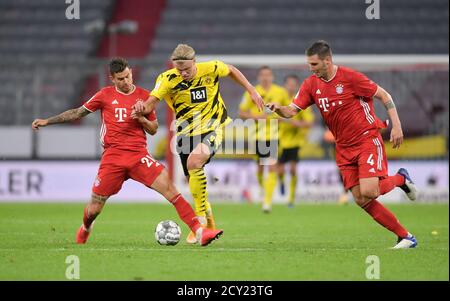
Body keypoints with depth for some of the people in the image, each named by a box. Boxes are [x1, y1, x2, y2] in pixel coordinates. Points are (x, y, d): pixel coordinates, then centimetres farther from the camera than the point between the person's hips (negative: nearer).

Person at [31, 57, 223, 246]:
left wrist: (142, 118, -7)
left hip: (139, 155, 0)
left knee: (169, 188, -19)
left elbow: (153, 130, 14)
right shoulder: (105, 95, 6)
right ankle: (85, 229, 39)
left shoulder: (144, 96, 9)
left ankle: (199, 232, -22)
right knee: (94, 209, 2)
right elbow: (78, 113, 16)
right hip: (112, 158, 0)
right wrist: (47, 121, 15)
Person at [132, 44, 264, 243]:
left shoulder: (210, 69, -12)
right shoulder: (168, 79, -12)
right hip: (186, 132, 4)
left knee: (194, 162, -30)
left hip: (212, 127, -3)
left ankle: (201, 218, -17)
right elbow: (151, 103, -22)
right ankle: (210, 224, 33)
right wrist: (141, 108, -45)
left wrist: (252, 91, 8)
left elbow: (231, 71, 10)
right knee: (192, 178, 8)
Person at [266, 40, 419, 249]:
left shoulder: (349, 77, -14)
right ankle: (404, 236, 7)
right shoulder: (311, 85, 2)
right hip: (344, 148, 6)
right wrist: (278, 109, -25)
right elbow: (292, 110, -2)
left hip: (367, 139, -6)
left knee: (368, 192, -22)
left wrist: (396, 126, -13)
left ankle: (400, 179, 11)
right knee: (361, 200, -3)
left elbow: (384, 95, -8)